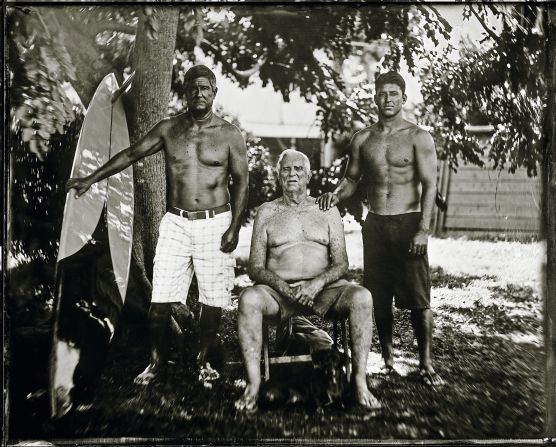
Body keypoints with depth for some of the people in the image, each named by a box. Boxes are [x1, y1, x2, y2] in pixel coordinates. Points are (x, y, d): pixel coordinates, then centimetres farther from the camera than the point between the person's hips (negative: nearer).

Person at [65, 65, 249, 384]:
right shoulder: (168, 129, 6)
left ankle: (204, 358, 24)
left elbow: (241, 182, 0)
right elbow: (131, 155, 10)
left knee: (213, 300, 3)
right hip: (176, 223, 2)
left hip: (215, 223, -1)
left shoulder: (229, 134, 0)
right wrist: (91, 179, 4)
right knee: (160, 299, -1)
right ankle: (158, 359, 18)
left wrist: (234, 228, -7)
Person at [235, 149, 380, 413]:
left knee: (362, 297, -28)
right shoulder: (266, 212, 11)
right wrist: (282, 286, -15)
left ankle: (360, 381, -21)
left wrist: (317, 283, -15)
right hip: (278, 291, -1)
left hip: (322, 290, 1)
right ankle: (254, 384, -27)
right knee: (249, 298, -33)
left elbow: (341, 264, 6)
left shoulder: (327, 211, 13)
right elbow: (255, 268, 5)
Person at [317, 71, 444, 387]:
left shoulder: (418, 137, -2)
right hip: (375, 224, 4)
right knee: (379, 296, 8)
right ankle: (388, 358, 22)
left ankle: (426, 363, 8)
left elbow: (429, 184, -8)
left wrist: (423, 229, -17)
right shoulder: (362, 139, 9)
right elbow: (352, 179, 15)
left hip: (408, 222, -4)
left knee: (418, 297, -3)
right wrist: (336, 195, -7)